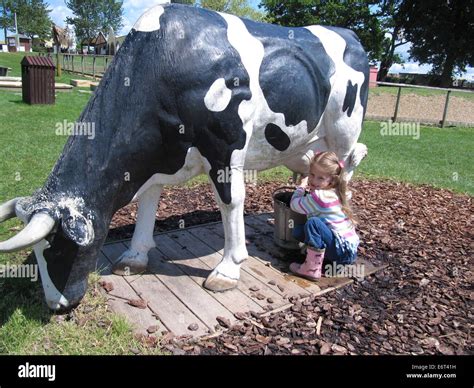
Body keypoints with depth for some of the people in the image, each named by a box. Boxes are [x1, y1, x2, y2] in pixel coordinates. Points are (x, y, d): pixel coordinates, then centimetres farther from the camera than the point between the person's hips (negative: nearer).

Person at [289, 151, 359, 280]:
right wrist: (308, 188, 8)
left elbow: (294, 204, -6)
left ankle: (312, 269, -22)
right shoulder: (332, 193, 6)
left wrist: (302, 186, 8)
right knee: (298, 231, 3)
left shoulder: (320, 196, -21)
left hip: (344, 251, -9)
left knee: (313, 222, -28)